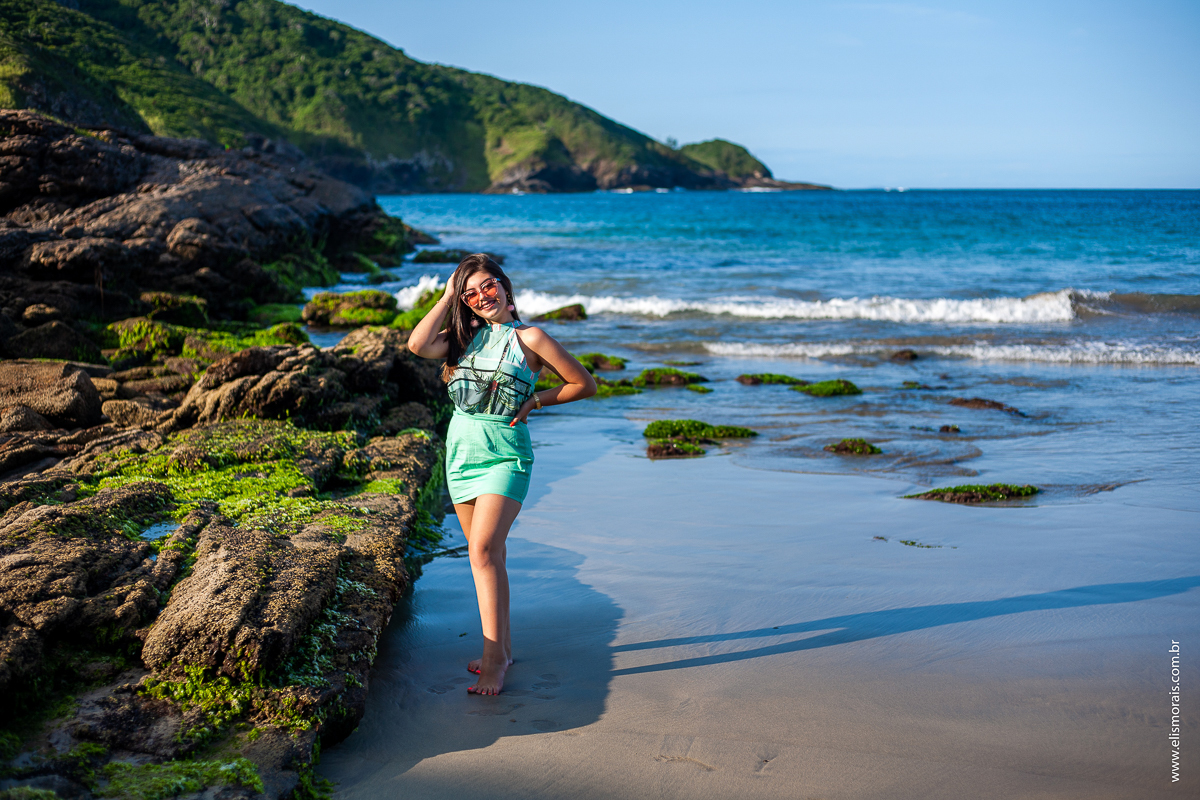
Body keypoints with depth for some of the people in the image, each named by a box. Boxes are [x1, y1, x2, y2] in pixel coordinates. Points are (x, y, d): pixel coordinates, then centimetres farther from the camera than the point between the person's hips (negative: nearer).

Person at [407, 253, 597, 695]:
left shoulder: (528, 338, -1)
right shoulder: (465, 337, 11)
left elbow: (584, 384, 2)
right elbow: (418, 344, -9)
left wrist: (535, 400, -5)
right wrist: (447, 296, -1)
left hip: (505, 454, -5)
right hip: (461, 450, 5)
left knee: (483, 549, -18)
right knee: (489, 553, 12)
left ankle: (495, 655, -14)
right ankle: (502, 643, 23)